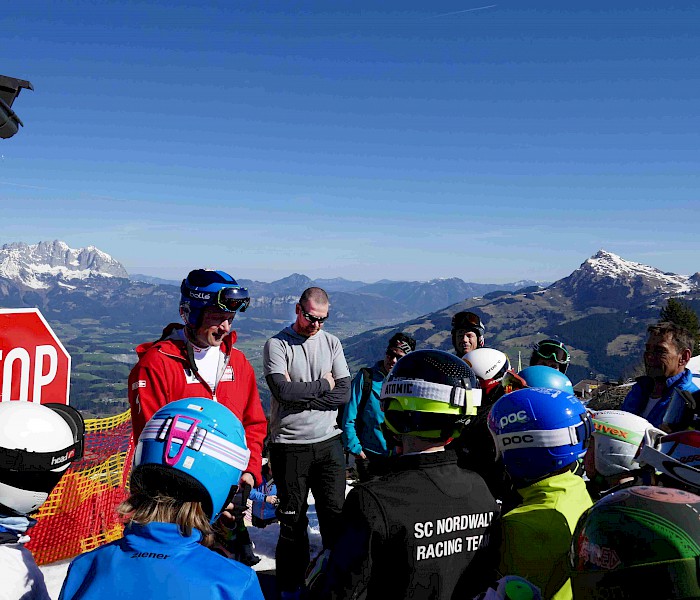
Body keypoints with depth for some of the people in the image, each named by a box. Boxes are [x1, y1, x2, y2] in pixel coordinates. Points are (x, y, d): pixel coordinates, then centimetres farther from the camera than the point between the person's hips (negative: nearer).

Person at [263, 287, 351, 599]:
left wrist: (302, 399, -11)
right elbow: (283, 390, -18)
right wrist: (323, 385, -8)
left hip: (329, 442, 3)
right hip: (289, 445, -2)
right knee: (292, 520, 8)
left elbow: (344, 393, -2)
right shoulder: (277, 345, -4)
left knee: (335, 514, 5)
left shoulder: (332, 343, 7)